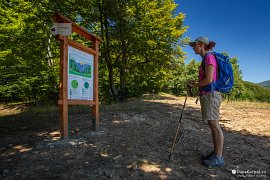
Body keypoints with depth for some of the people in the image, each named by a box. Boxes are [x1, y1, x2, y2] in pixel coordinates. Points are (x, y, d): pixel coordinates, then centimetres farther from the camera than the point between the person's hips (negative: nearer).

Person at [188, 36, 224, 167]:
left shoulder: (209, 57, -9)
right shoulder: (205, 59, 18)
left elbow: (209, 80, -17)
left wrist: (194, 85, -4)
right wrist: (195, 83, 8)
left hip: (210, 94, -9)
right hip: (206, 95, 9)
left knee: (214, 125, -4)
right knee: (213, 125, 12)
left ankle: (218, 158, 6)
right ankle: (216, 152, 22)